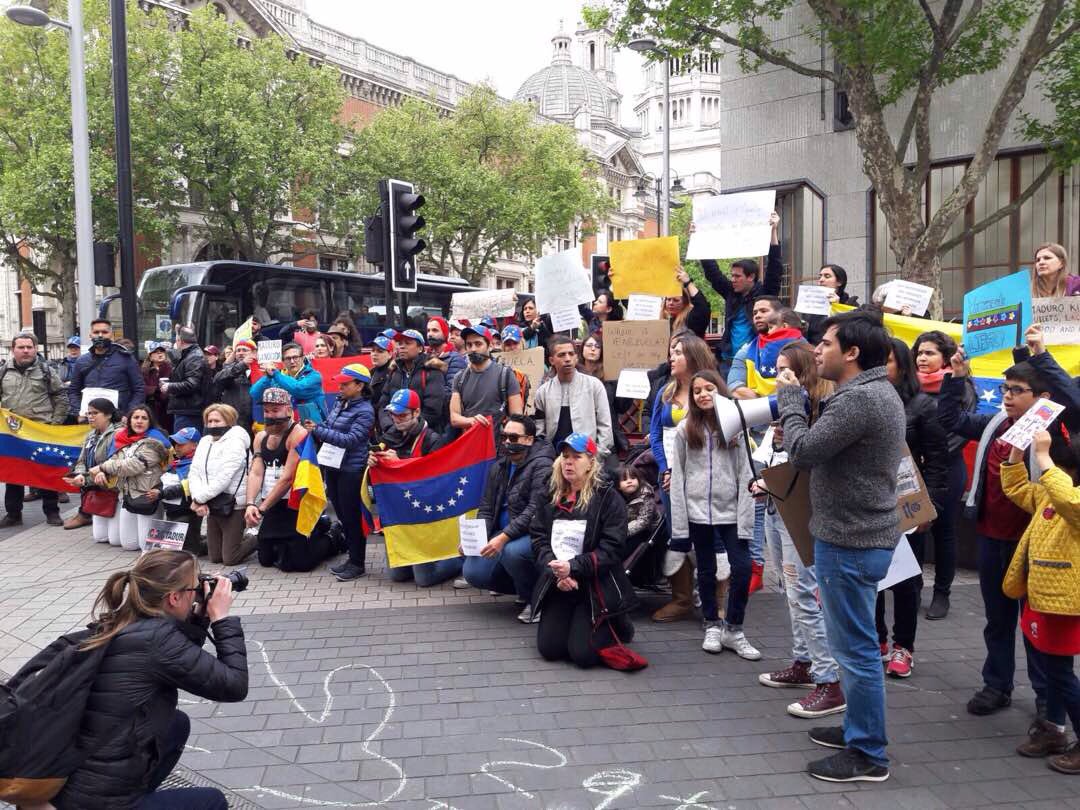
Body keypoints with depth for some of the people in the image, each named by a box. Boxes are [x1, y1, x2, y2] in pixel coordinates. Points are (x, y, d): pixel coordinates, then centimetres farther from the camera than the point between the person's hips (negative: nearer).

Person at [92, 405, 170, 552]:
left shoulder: (152, 442, -11)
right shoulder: (124, 439, 12)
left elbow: (134, 465, -20)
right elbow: (114, 460, 6)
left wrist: (101, 467, -11)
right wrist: (102, 472, -17)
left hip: (147, 497, -7)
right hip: (127, 496, 7)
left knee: (147, 546, -5)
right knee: (128, 545, 12)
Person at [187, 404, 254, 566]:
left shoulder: (236, 442, -13)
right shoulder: (205, 441, 10)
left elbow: (223, 478, -21)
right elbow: (194, 473, 3)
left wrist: (199, 498, -15)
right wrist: (198, 500, -13)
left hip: (232, 505, -7)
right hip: (212, 506, 7)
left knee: (230, 559, -5)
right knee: (215, 557, 12)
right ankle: (241, 539, 35)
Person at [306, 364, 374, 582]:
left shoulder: (364, 411, -13)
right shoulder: (339, 403, 8)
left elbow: (351, 440, -22)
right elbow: (329, 427, 17)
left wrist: (318, 430, -23)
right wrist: (315, 427, -5)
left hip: (351, 470, -7)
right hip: (332, 466, 7)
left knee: (352, 516, 0)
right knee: (341, 514, 14)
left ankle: (357, 564, 12)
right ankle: (352, 557, 27)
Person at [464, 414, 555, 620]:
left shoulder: (542, 466, -14)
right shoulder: (499, 466, 10)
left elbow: (535, 511, -24)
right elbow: (486, 507, 11)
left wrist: (504, 537, -32)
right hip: (502, 534, 7)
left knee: (512, 551, -37)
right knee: (473, 572, -8)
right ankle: (525, 588, 14)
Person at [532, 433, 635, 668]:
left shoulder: (608, 498, -6)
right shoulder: (551, 498, 10)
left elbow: (611, 549, -12)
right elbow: (538, 539, 2)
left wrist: (573, 567, -22)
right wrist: (556, 571, -15)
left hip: (597, 587, -4)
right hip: (557, 586, 5)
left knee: (583, 653, -13)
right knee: (549, 648, -6)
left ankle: (617, 624, 18)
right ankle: (574, 623, 26)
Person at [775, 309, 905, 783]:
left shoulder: (859, 399, -22)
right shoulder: (878, 392, 13)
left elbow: (802, 451, -20)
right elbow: (826, 448, 16)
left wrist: (789, 397, -6)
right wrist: (800, 402, 3)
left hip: (850, 540, -11)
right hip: (861, 534, 11)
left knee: (856, 647, 0)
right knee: (853, 643, 20)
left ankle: (868, 755, 11)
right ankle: (858, 729, 33)